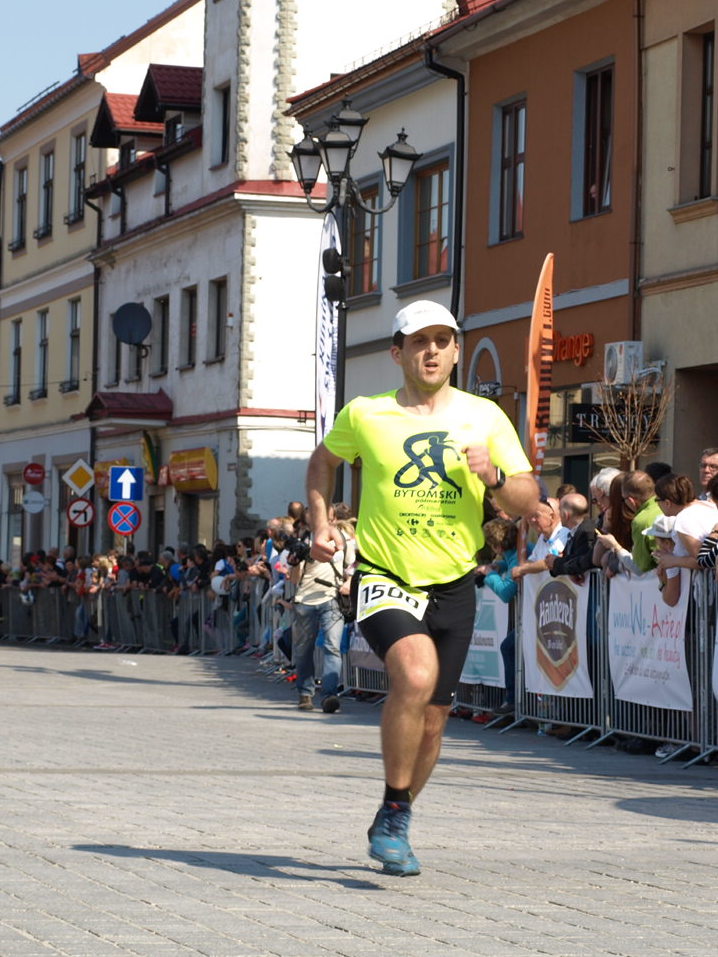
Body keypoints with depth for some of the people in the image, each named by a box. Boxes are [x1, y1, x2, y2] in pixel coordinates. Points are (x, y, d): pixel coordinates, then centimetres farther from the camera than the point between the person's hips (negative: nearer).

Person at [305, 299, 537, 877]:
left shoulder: (485, 417, 3)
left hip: (453, 585, 3)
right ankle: (395, 815, -14)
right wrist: (321, 523, 8)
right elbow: (323, 461, 20)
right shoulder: (364, 415, -1)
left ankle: (392, 828, 32)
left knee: (432, 720, 7)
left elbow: (529, 500, 3)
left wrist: (494, 477, -17)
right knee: (416, 673, -30)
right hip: (384, 578, -3)